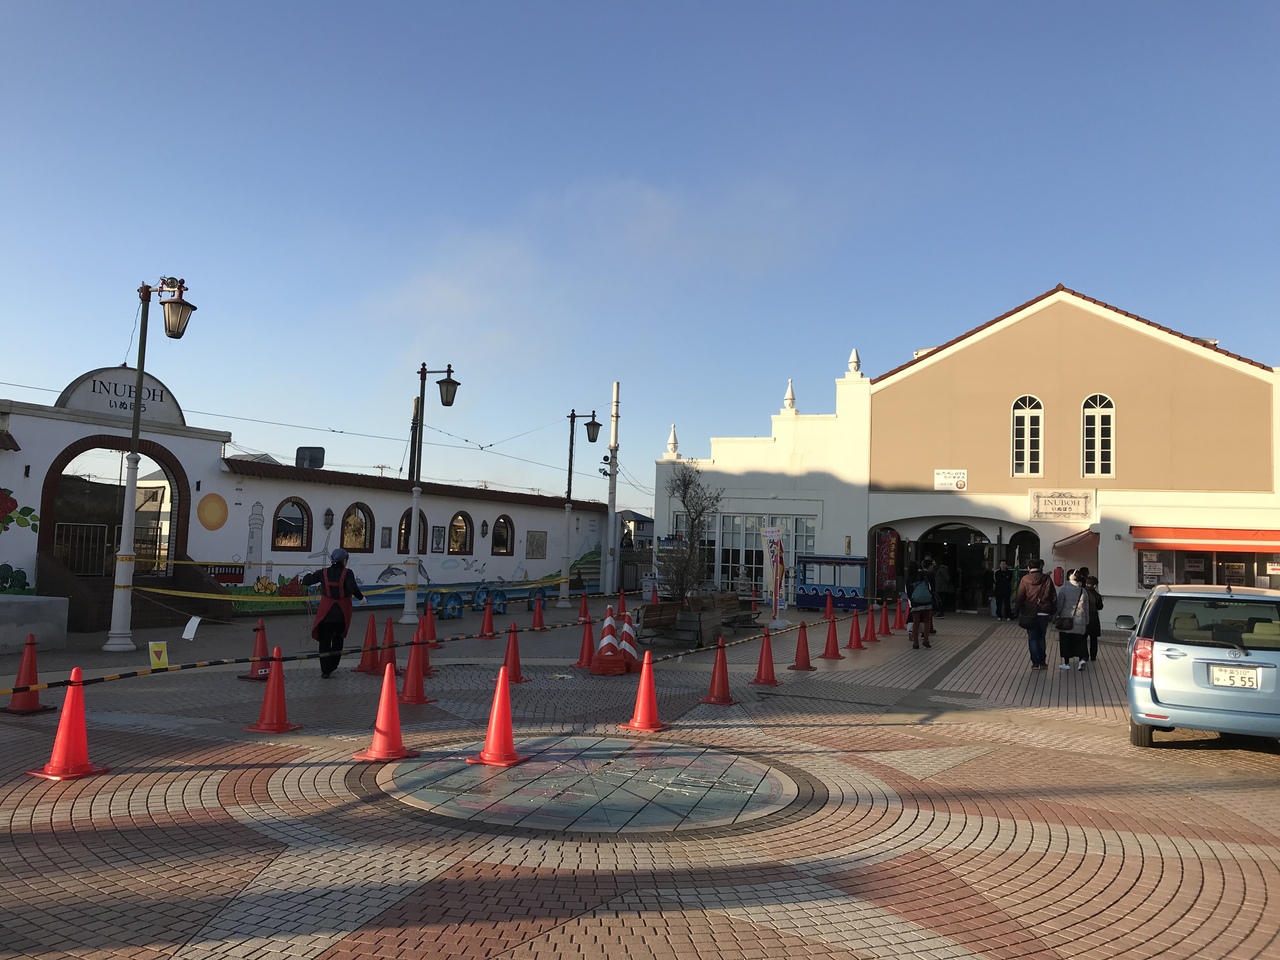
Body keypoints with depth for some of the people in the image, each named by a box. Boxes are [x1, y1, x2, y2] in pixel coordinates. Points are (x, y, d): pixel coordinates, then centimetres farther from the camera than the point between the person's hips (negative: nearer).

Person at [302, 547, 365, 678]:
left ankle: (325, 670, 3)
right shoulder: (347, 573, -9)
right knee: (338, 640, 19)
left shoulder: (323, 573, -1)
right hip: (342, 614, -1)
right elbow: (353, 589, -24)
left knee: (324, 642, 7)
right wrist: (361, 597, -7)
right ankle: (331, 668, 20)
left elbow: (305, 581, 3)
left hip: (326, 613, 1)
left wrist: (312, 573, 23)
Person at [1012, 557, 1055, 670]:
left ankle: (1035, 663, 6)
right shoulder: (1047, 579, -1)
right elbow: (1053, 596, -1)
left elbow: (1020, 597, -7)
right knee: (1041, 637, 15)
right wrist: (1052, 610, 7)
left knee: (1032, 638, 7)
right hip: (1044, 613, 2)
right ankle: (1042, 662, 13)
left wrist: (1016, 611, -1)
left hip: (1030, 613, -2)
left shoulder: (1025, 580, -6)